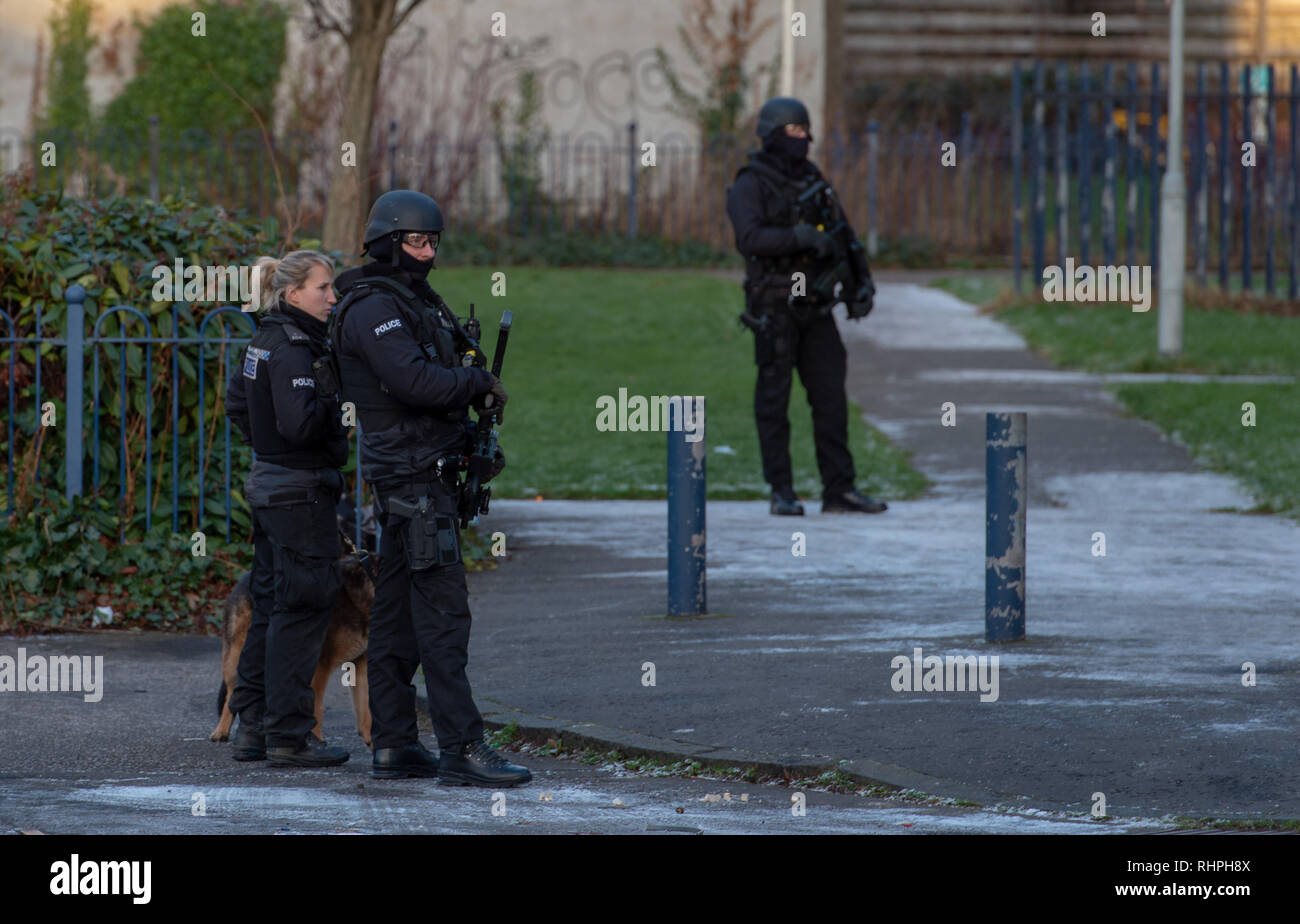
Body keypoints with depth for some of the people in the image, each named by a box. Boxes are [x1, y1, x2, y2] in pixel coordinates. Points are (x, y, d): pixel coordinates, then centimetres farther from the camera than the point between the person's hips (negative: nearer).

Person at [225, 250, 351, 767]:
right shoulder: (293, 349, -19)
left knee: (271, 605, 15)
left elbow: (237, 402, 23)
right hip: (300, 490, -10)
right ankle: (289, 737, -2)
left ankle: (252, 726, 20)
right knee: (302, 609, -4)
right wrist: (337, 401, -14)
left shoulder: (266, 341, 11)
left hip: (268, 485, 10)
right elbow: (300, 424, -28)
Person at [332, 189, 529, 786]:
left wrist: (473, 435, 11)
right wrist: (479, 384, -12)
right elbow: (412, 379, -26)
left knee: (398, 611, 11)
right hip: (410, 474, -10)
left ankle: (393, 747, 14)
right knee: (442, 609, -13)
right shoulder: (374, 307, -13)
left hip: (426, 470, 10)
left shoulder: (416, 301, 19)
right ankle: (462, 750, -17)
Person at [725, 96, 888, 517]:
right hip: (773, 308, -6)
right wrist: (801, 236, -35)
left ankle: (839, 490, 4)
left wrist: (863, 284, 0)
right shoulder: (750, 186, -9)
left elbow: (844, 236, 13)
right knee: (774, 399, -1)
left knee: (831, 396, 2)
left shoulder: (812, 180, 12)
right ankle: (782, 493, 4)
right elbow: (750, 238, -25)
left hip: (814, 308, 6)